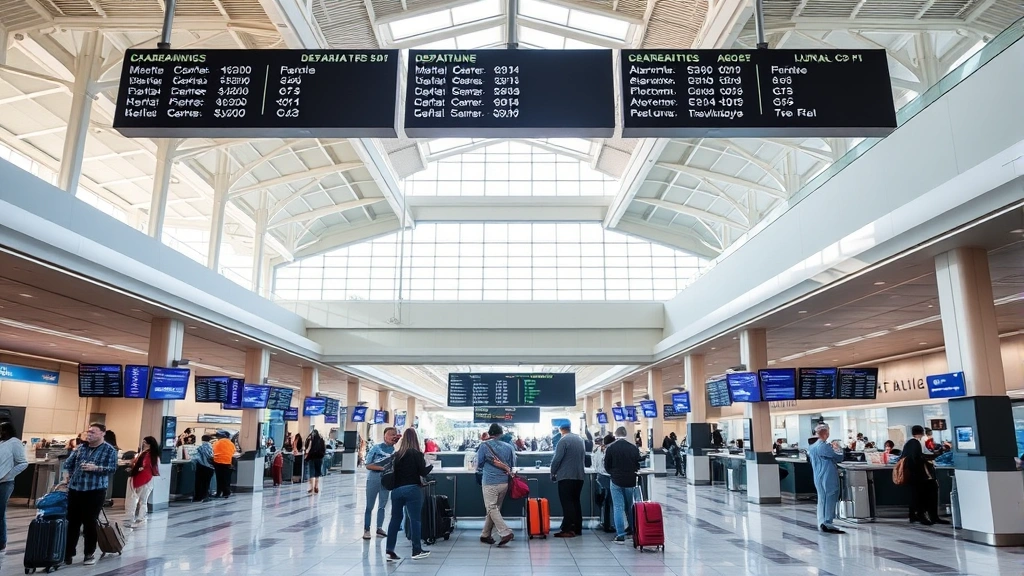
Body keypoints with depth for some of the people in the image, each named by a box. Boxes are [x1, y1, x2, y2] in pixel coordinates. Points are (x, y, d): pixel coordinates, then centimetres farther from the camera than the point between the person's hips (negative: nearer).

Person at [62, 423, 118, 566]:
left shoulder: (110, 450, -4)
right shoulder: (80, 448, 11)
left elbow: (113, 467, -12)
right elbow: (68, 462, 17)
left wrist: (96, 468, -24)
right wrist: (67, 474, -1)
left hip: (95, 491, -4)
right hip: (75, 489, 5)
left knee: (90, 523, 3)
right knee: (72, 522, 8)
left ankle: (90, 554, 15)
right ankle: (68, 553, 16)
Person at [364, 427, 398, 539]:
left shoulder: (395, 450, -1)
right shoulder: (376, 448, -9)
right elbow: (368, 465, -10)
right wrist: (382, 468, -20)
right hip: (373, 479, -3)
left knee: (382, 506, 13)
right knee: (369, 506, 4)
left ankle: (379, 528, 26)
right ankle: (366, 529, 14)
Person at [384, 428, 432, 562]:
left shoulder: (396, 454, 5)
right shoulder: (416, 454, -6)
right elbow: (423, 472, -5)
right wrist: (431, 464, 11)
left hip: (396, 490, 4)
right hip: (412, 489, -4)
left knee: (395, 519, 9)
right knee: (415, 519, 4)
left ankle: (389, 551, 6)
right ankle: (416, 550, 10)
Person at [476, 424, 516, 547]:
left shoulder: (484, 446, -7)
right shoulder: (509, 447, 1)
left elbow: (479, 465, 0)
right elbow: (512, 466, 8)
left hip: (490, 482, -4)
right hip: (504, 482, 4)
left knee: (492, 509, 0)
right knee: (494, 508, 16)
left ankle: (506, 533, -15)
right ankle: (486, 535, 23)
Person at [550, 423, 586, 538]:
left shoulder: (563, 441, -12)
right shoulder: (580, 440, 10)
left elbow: (557, 459, -14)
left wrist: (553, 473, -2)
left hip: (566, 476, -7)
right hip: (579, 475, 7)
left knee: (567, 503, -5)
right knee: (576, 502, 14)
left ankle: (568, 529, -8)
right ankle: (577, 528, 16)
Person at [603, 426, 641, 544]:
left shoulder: (610, 448, -8)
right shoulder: (634, 448, -5)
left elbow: (607, 467, -1)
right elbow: (638, 466, 4)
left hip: (616, 481, -2)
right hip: (630, 481, 2)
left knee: (618, 508, 1)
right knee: (630, 507, 18)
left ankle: (620, 535, -3)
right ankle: (633, 531, 29)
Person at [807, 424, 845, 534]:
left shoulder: (811, 448, 8)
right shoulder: (824, 447, -19)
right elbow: (839, 457, -13)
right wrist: (836, 447, 7)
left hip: (818, 478, 8)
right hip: (829, 478, -8)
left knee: (822, 500, 14)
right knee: (830, 500, -1)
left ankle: (821, 523, 18)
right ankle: (827, 524, 0)